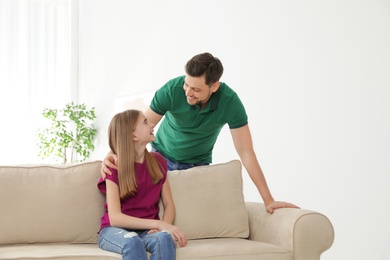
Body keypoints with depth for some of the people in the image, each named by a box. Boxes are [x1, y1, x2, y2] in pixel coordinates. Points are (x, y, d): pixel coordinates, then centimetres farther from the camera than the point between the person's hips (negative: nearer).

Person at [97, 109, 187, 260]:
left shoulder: (158, 161, 7)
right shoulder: (114, 167, -7)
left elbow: (168, 204, 7)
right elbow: (114, 218, -16)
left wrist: (163, 227, -17)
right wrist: (158, 223, -26)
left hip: (147, 230, 3)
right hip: (115, 230, -3)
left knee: (165, 238, -34)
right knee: (132, 242, -40)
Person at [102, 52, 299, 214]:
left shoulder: (230, 102, -27)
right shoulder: (172, 90, -28)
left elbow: (246, 153, -25)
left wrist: (268, 200, -28)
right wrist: (114, 153, -38)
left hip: (197, 163, 0)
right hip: (162, 155, 0)